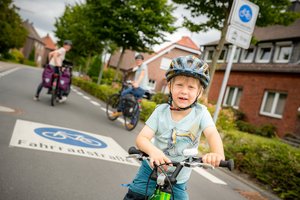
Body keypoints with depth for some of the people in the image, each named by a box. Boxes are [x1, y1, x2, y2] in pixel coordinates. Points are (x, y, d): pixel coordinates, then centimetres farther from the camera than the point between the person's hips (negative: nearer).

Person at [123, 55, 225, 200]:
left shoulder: (200, 113, -15)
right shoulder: (161, 111, -14)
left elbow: (212, 134, -31)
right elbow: (141, 138, -22)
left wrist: (217, 154, -53)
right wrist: (153, 150, -44)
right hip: (151, 170, 1)